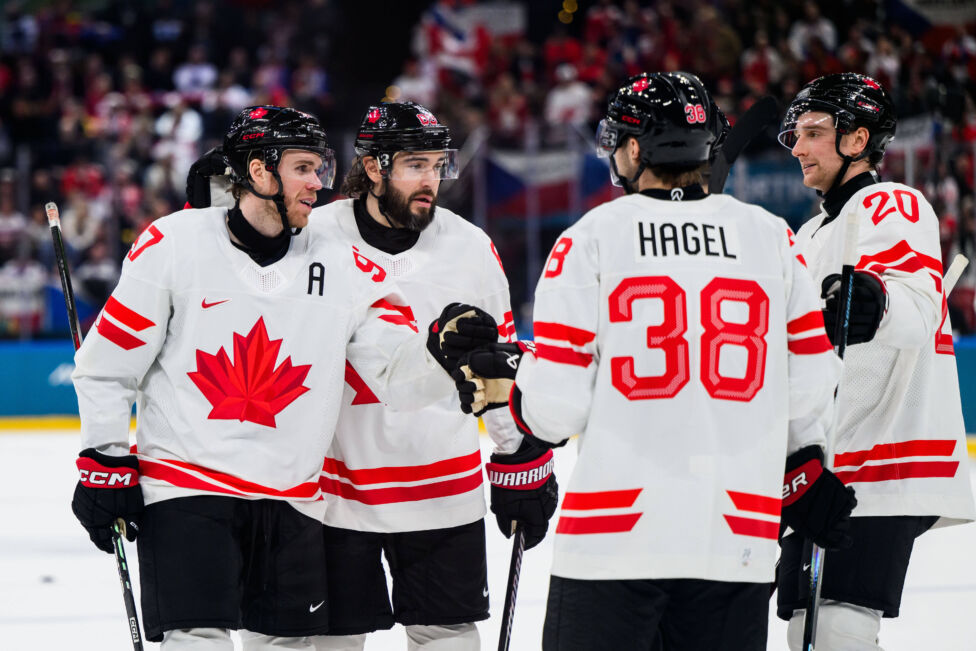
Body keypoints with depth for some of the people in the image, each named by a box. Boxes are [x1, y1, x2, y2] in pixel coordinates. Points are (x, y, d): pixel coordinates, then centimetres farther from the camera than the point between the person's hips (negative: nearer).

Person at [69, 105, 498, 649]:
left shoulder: (341, 263, 2)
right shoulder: (174, 243, -6)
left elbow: (399, 375, -4)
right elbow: (108, 362, 0)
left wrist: (443, 350, -24)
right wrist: (104, 464, -1)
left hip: (290, 500, 4)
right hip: (183, 490, -4)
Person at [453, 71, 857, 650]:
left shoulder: (591, 237, -1)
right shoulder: (771, 236, 7)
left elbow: (558, 404, -4)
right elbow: (810, 379, 10)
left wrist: (500, 390, 17)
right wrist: (804, 471, 27)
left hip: (614, 535, -3)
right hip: (736, 539, 3)